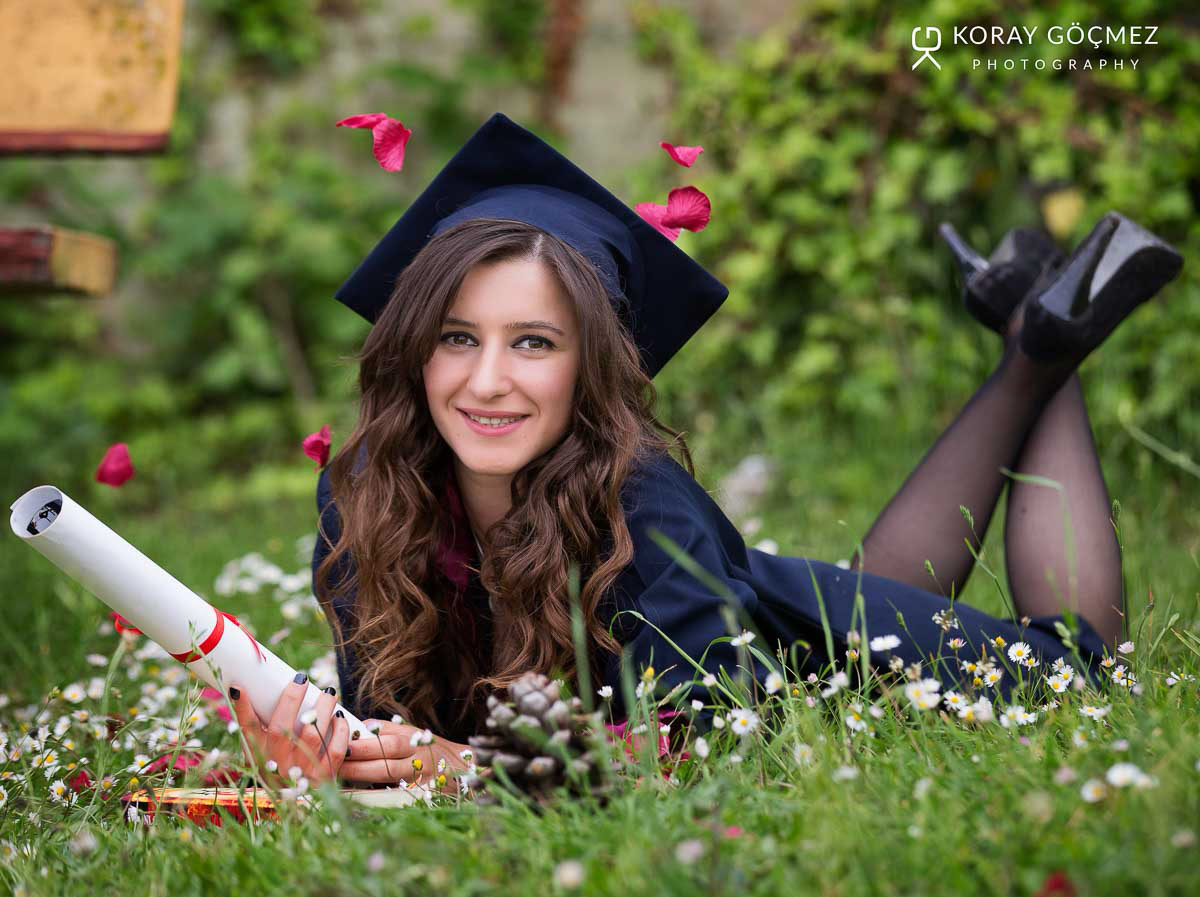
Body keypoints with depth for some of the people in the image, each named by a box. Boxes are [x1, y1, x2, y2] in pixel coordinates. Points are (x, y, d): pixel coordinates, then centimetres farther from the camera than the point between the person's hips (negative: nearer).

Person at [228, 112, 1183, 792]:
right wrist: (330, 755, -47)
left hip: (793, 649, -4)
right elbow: (383, 709, -24)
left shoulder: (646, 507, -42)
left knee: (1065, 662, 24)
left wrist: (481, 768, -56)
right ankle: (1026, 343, 44)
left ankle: (1044, 347, 34)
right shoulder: (365, 493, -31)